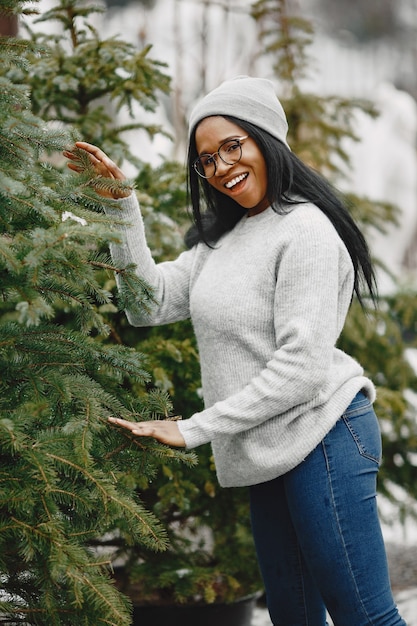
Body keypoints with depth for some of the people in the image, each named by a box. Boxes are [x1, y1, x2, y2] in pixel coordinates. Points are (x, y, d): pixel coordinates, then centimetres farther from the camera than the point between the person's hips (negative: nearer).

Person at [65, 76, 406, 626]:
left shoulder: (304, 229, -12)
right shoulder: (222, 239, 17)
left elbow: (303, 365, -18)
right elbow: (150, 302, 11)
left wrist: (193, 430, -15)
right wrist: (121, 204, 4)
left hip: (322, 436, -9)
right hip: (270, 456, 9)